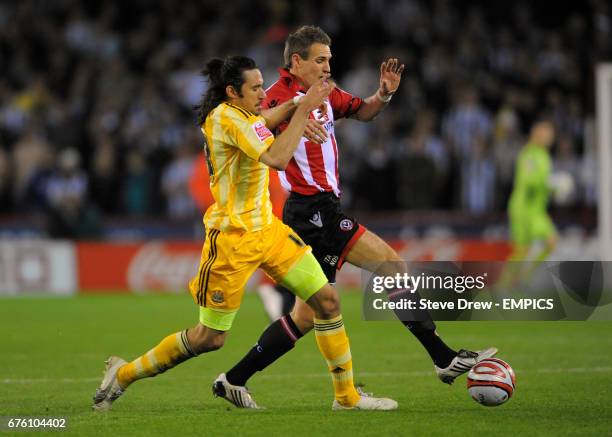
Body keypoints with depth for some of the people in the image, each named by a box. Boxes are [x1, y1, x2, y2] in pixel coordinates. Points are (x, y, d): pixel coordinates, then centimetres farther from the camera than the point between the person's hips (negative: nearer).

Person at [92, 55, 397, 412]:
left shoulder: (235, 114, 7)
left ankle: (347, 396, 9)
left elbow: (260, 123, 33)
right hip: (233, 238, -9)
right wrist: (303, 110, -26)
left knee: (327, 299, 1)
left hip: (267, 228, 9)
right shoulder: (226, 118, -20)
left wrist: (296, 105, 16)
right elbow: (277, 158, -31)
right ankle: (124, 373, 18)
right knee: (210, 338, 0)